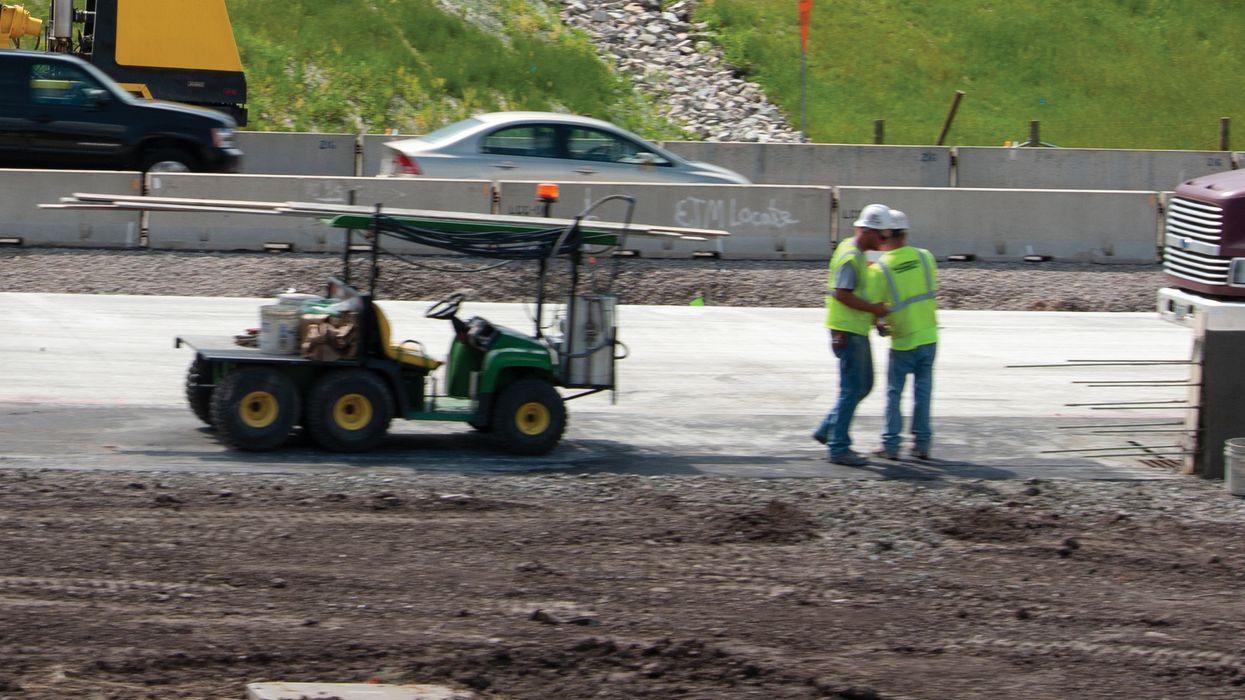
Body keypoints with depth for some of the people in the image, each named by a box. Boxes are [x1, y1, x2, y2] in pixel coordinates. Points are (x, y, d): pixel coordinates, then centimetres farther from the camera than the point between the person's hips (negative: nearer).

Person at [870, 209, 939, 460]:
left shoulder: (881, 268, -13)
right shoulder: (925, 257, -3)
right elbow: (932, 291, 7)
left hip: (903, 341, -3)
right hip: (929, 335, 3)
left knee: (894, 393, 8)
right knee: (923, 390, 11)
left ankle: (891, 444, 8)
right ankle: (922, 443, 14)